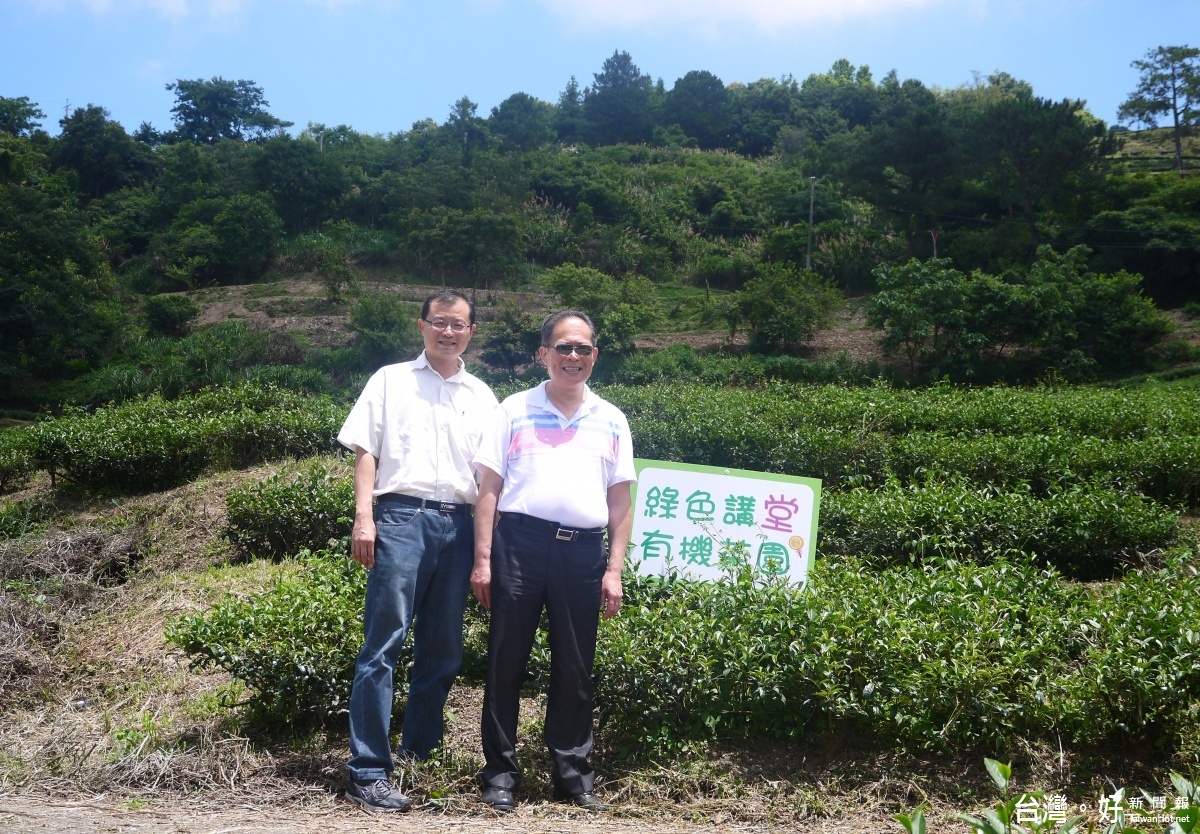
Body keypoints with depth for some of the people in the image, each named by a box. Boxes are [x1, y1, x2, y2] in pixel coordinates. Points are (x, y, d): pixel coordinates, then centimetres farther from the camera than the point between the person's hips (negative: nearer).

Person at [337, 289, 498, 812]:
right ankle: (368, 773, -2)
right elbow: (366, 451, 4)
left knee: (443, 651, 8)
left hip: (458, 525, 4)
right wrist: (363, 518, -8)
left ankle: (419, 756, 21)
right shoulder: (391, 380, 11)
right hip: (401, 517, -3)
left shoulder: (481, 396, 18)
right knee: (384, 644, -6)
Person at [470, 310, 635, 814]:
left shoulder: (611, 421, 13)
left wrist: (614, 570, 4)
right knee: (506, 660, 4)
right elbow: (489, 488, 5)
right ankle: (500, 773, 16)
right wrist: (483, 559, -2)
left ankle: (573, 773, 21)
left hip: (583, 549, 2)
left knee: (575, 668, 8)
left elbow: (620, 501, 11)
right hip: (520, 542, -1)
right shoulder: (514, 410, 8)